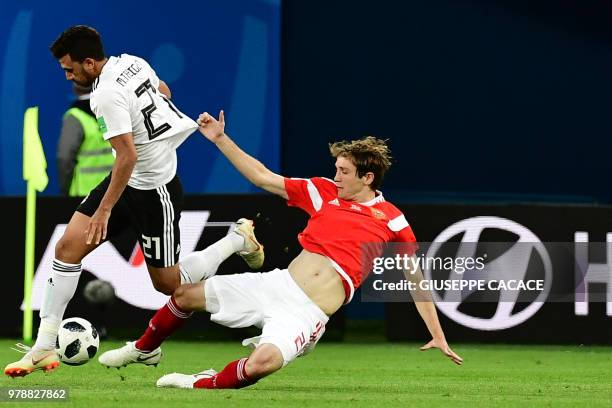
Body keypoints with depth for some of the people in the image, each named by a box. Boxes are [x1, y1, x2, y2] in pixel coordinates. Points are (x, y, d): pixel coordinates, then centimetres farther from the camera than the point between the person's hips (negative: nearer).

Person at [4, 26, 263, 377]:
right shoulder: (132, 63, -2)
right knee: (68, 247, -1)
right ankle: (44, 348, 0)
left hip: (155, 191, -10)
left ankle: (238, 240, 27)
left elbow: (128, 156, -30)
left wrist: (105, 209, -26)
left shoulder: (107, 95, -27)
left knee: (168, 284, 6)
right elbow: (163, 91, 17)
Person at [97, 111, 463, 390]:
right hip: (277, 283, 5)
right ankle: (144, 349, 36)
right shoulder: (324, 191, 7)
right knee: (187, 294, 7)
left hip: (306, 313, -5)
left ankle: (205, 384, -7)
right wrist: (221, 139, 8)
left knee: (263, 363, -35)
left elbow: (415, 277, 2)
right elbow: (262, 177, 12)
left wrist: (438, 335, 0)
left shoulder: (391, 220, -3)